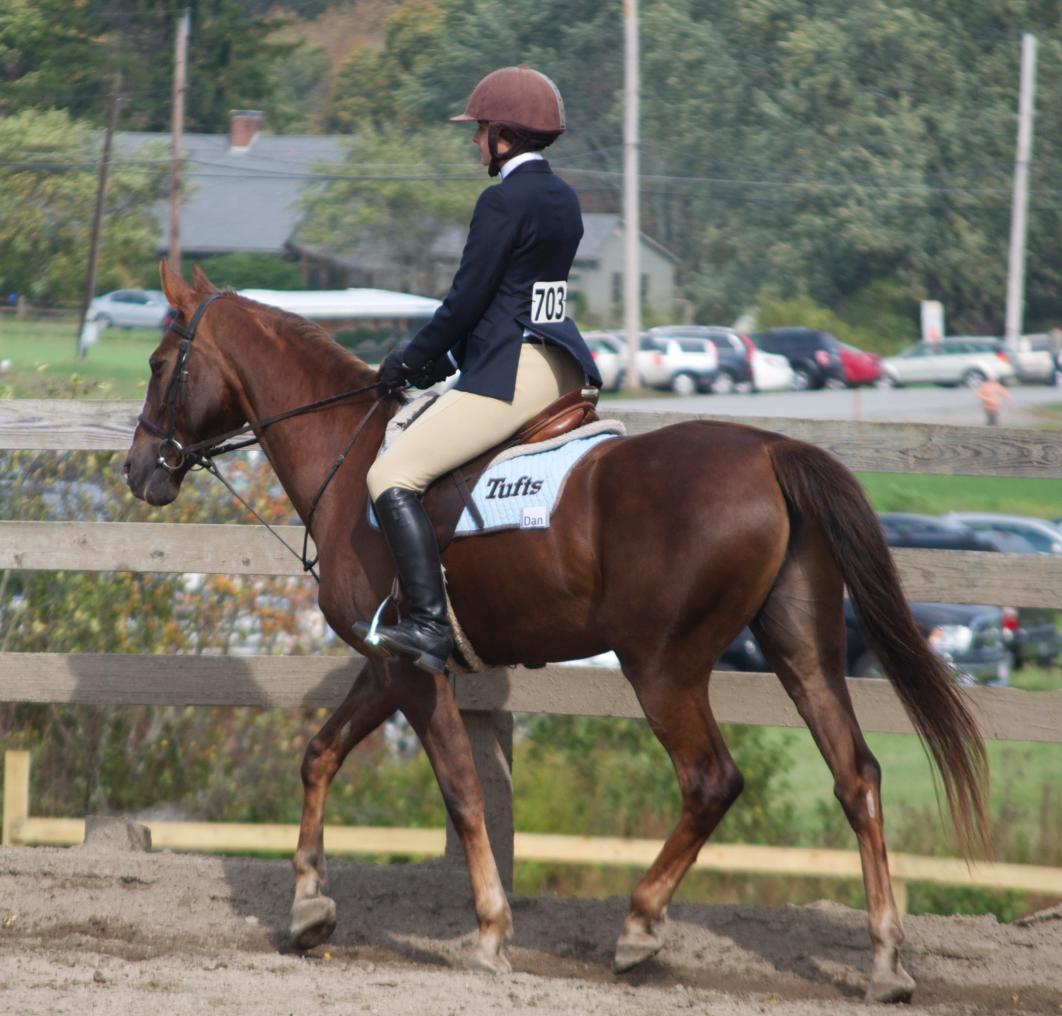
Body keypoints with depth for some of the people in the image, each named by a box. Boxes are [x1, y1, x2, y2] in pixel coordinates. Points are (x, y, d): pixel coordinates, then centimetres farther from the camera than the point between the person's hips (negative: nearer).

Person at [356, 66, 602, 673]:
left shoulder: (505, 200, -13)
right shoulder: (563, 198, 15)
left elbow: (468, 299, -14)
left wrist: (413, 361, 0)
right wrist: (443, 357, 20)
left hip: (513, 371, -10)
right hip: (563, 367, 10)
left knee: (394, 477, -13)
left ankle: (430, 625, -26)